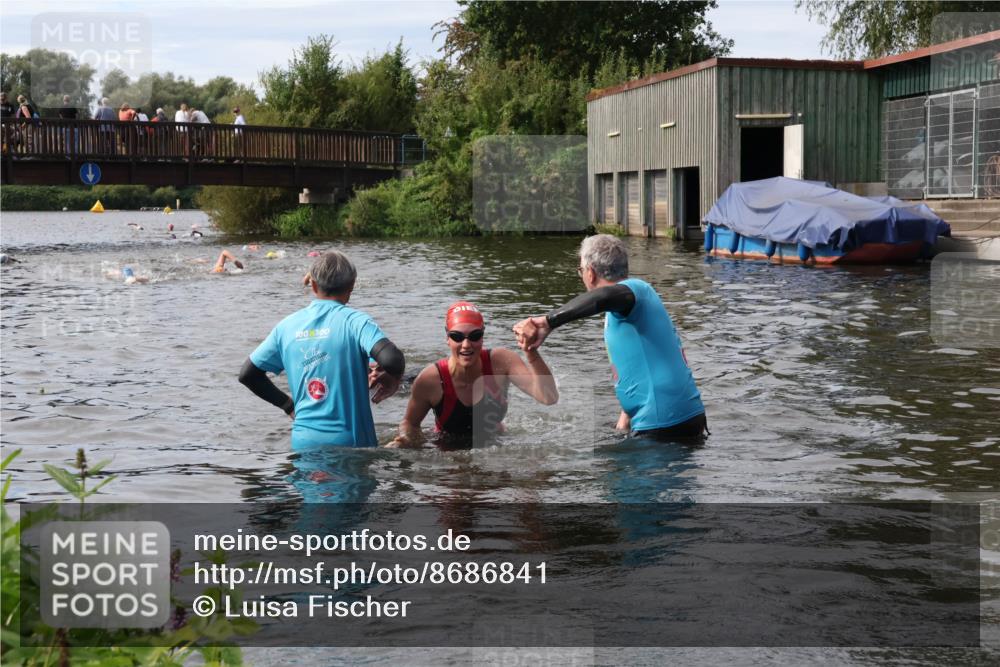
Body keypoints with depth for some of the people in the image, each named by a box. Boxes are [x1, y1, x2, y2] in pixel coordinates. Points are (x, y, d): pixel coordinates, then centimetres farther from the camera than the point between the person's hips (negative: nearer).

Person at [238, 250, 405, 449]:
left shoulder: (287, 326, 6)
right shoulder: (354, 321, -8)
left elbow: (247, 374, 13)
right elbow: (392, 360, -24)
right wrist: (393, 381, -3)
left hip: (303, 441, 4)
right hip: (349, 441, -4)